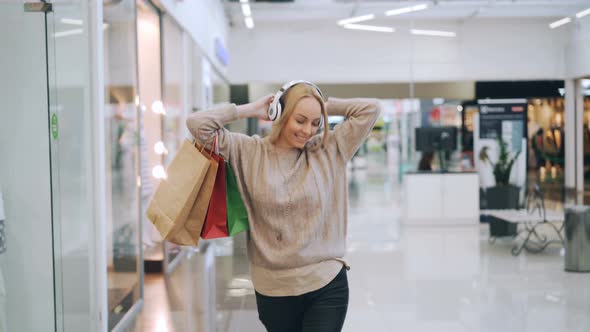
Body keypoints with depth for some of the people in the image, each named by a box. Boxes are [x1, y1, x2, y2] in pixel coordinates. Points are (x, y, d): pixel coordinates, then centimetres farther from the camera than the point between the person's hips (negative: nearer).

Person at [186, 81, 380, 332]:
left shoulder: (330, 150, 3)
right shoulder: (250, 153, 0)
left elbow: (370, 109, 2)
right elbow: (198, 124, -6)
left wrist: (324, 107, 4)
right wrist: (250, 109, -2)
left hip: (327, 285, 0)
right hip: (273, 290, 0)